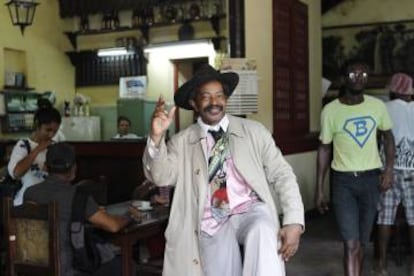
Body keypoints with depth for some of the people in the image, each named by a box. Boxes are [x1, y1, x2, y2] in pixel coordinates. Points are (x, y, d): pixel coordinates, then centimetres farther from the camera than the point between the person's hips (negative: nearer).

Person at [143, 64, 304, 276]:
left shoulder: (254, 131, 7)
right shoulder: (181, 142, 7)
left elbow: (282, 175, 5)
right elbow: (161, 177, -7)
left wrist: (294, 222, -9)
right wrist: (157, 137, -24)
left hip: (252, 211, 0)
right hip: (213, 224, 1)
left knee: (261, 235, -32)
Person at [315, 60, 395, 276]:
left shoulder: (377, 106, -1)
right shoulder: (331, 110, -7)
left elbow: (388, 136, 15)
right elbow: (324, 148, 0)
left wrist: (389, 168, -1)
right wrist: (319, 189, 0)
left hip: (371, 179, 3)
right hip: (343, 180, -3)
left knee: (362, 241, 13)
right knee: (351, 243, -8)